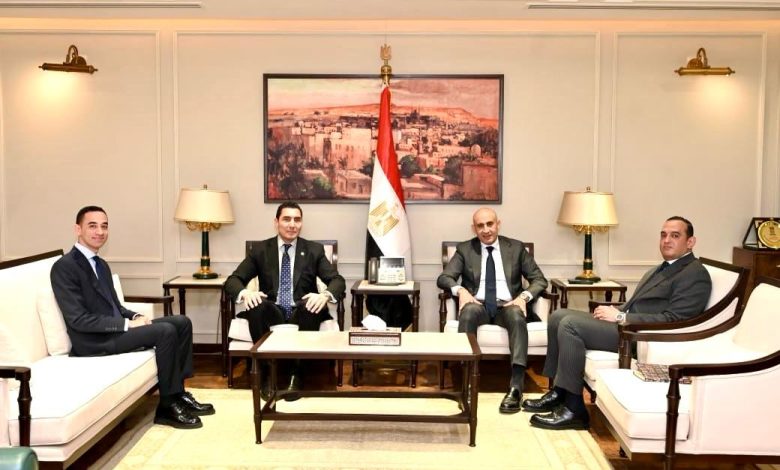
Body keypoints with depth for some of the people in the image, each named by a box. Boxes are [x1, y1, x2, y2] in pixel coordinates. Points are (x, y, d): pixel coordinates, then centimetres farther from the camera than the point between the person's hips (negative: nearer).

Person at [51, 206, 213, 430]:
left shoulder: (101, 264, 17)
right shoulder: (64, 267, -13)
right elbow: (78, 319, -19)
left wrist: (136, 317, -2)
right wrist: (127, 324, -20)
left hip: (116, 328, 9)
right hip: (93, 340, -9)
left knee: (182, 322, -2)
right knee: (165, 331, -24)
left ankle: (178, 393, 2)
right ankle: (168, 405, -12)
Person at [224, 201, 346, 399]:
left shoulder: (314, 250, 6)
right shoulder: (261, 250, 6)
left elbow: (337, 280, -2)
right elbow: (233, 280, 0)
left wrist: (325, 295, -27)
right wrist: (244, 292, -25)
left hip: (302, 311, 0)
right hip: (272, 311, 0)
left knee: (311, 309, -34)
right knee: (256, 307, -32)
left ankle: (295, 375, -23)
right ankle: (267, 372, -21)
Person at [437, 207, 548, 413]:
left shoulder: (516, 248, 12)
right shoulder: (464, 249, 11)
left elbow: (539, 280, 7)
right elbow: (443, 278, 2)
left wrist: (524, 296, -13)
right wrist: (460, 289, -20)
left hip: (507, 306, 0)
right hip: (478, 305, 0)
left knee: (517, 315, -36)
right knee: (469, 311, -36)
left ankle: (516, 386, -42)